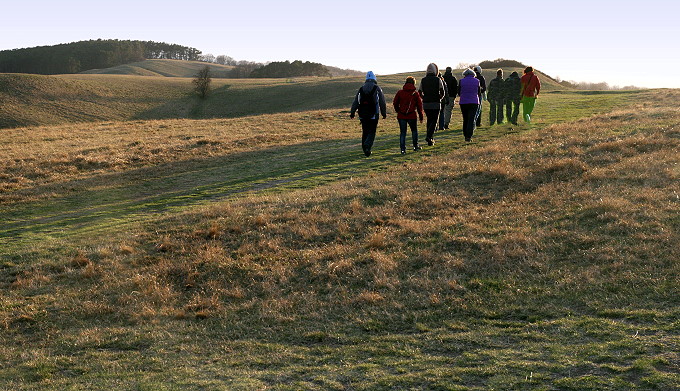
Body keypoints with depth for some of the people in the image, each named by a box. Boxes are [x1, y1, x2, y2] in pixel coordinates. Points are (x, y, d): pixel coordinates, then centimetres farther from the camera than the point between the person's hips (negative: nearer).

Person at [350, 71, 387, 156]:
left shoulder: (361, 89, 7)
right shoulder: (377, 89, -2)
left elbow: (355, 102, 6)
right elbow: (382, 102, 1)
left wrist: (352, 112, 8)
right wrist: (384, 113, 9)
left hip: (363, 115, 3)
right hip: (373, 115, -3)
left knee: (365, 132, 14)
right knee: (372, 132, 0)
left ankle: (365, 149, 17)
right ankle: (367, 145, -22)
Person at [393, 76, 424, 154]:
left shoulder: (400, 92, 1)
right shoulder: (415, 93, -1)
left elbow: (395, 103, 6)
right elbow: (419, 106, 2)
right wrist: (421, 117, 11)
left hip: (401, 116, 1)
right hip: (412, 116, -1)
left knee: (403, 132, 7)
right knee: (414, 130, 21)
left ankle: (403, 149, 0)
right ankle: (415, 146, 24)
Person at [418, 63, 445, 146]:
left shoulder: (423, 80, 4)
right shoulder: (438, 80, -5)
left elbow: (420, 93, 4)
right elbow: (442, 93, -10)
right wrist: (439, 98, 8)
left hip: (426, 104, 4)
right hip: (435, 104, -4)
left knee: (429, 120, 17)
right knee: (434, 121, 1)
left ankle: (430, 139, 18)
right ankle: (429, 136, -18)